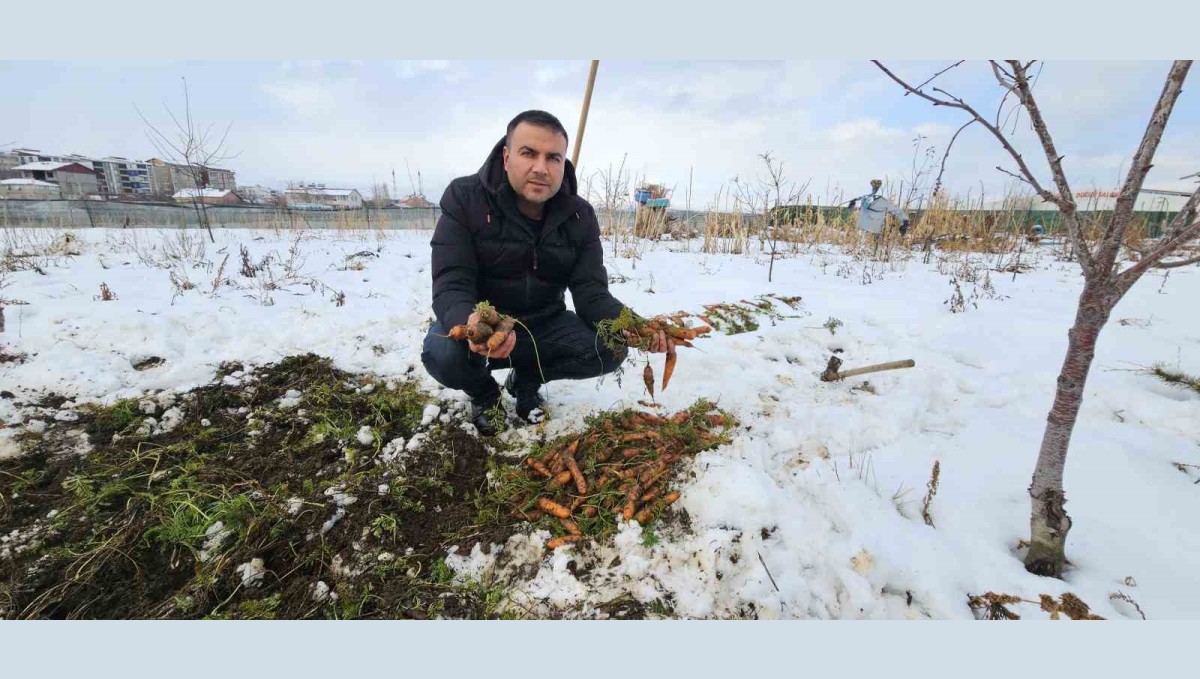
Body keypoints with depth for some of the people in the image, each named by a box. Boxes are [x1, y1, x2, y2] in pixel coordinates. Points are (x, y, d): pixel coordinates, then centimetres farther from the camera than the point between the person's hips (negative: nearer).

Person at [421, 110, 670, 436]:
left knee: (612, 348, -17)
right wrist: (470, 324, -49)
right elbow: (451, 286, -23)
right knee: (441, 352, -34)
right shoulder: (464, 198, -15)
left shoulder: (580, 216, -7)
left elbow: (591, 293, -13)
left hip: (545, 325, 3)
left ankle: (527, 379, 11)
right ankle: (484, 391, 5)